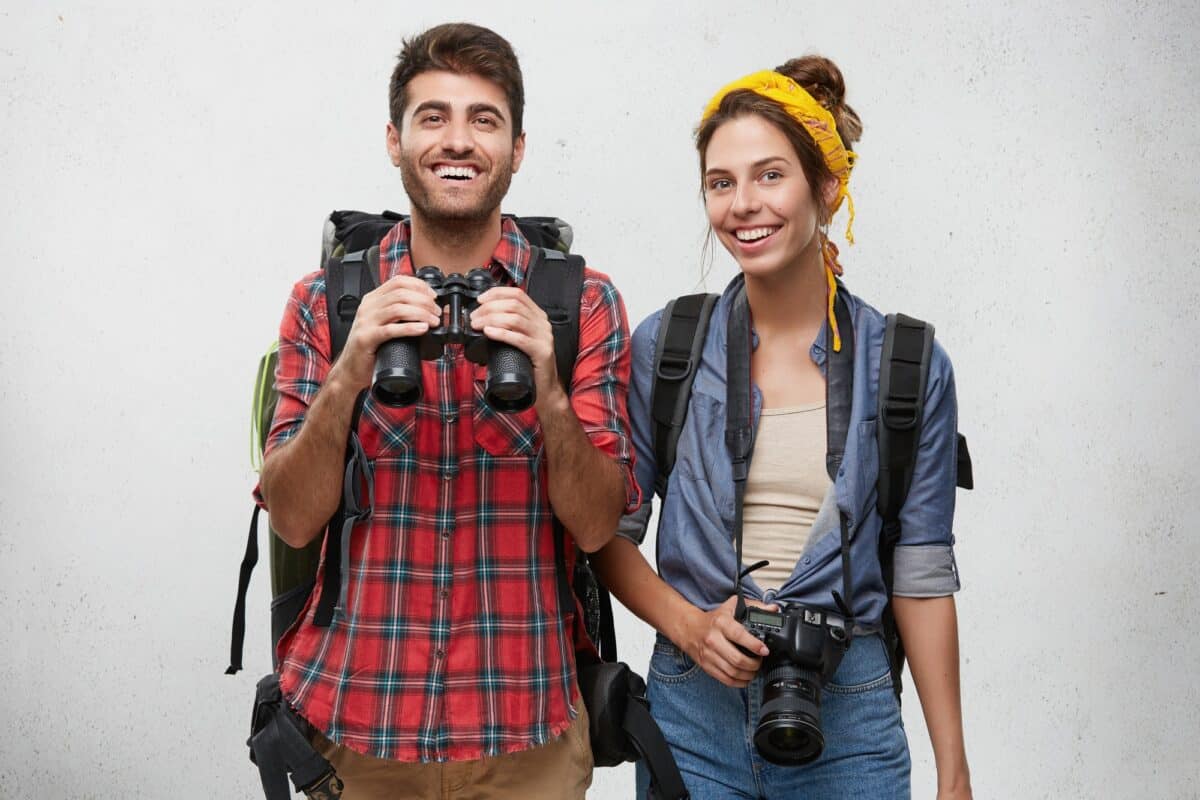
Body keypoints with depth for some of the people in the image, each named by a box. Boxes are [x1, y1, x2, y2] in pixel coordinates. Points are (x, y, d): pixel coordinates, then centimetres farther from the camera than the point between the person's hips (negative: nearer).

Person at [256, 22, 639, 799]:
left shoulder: (583, 303, -3)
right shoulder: (326, 301, 0)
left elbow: (596, 524, -7)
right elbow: (294, 518, -5)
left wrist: (547, 391, -24)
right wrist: (349, 375, -21)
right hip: (352, 717, 1)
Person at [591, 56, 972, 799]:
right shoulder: (665, 346, -2)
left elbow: (922, 575, 0)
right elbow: (610, 531, 3)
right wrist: (687, 624, -13)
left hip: (847, 721, 0)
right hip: (694, 716, 1)